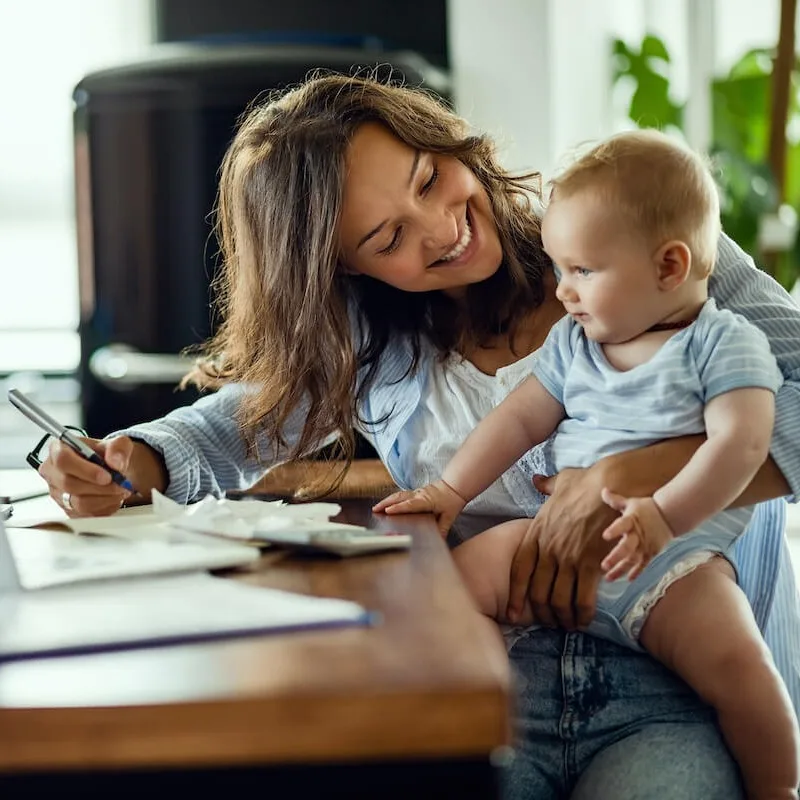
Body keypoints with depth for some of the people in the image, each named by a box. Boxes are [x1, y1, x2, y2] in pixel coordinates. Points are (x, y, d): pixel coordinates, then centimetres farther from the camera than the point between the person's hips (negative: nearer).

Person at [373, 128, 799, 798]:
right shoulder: (572, 342, 17)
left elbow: (741, 442, -14)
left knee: (735, 660, -29)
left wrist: (664, 514, -28)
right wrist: (451, 491, 7)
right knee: (461, 574, -16)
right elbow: (520, 418, 18)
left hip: (672, 558, -5)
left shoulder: (724, 342, -1)